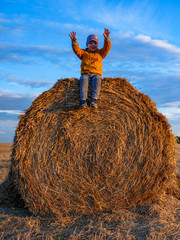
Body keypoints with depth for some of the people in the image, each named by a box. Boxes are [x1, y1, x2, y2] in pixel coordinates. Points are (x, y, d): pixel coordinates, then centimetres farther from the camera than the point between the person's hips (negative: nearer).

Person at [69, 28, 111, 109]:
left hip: (96, 74, 0)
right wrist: (74, 41, -16)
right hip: (85, 73, 0)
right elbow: (77, 50, 4)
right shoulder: (84, 53, 22)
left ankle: (94, 100, -49)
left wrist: (107, 39, -11)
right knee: (83, 79, -36)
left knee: (97, 79, -36)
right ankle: (83, 101, -47)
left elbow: (107, 48, 8)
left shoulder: (100, 53, 25)